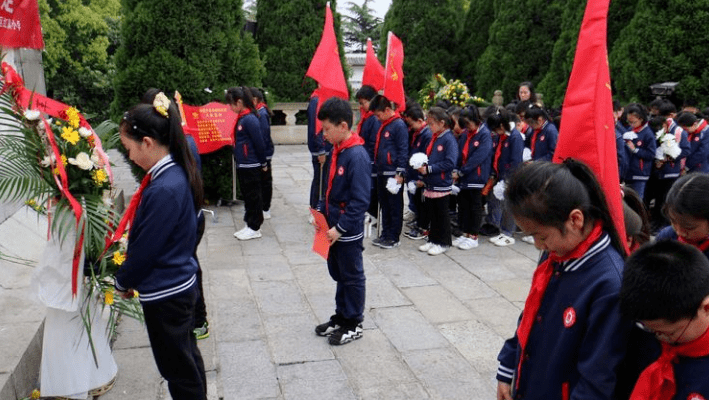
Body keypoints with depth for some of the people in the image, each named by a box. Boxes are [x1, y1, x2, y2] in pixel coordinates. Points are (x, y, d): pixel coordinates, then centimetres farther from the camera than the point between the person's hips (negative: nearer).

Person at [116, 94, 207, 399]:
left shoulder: (163, 190, -28)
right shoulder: (177, 173, 1)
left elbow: (145, 248, -20)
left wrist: (123, 282, -1)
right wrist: (131, 278, 8)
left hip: (165, 293, -9)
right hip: (182, 283, 9)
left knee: (179, 372, 9)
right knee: (188, 358, 24)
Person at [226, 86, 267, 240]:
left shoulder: (250, 119, -18)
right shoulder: (241, 118, 10)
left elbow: (259, 143, -17)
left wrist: (263, 163, -9)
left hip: (251, 166, -9)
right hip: (242, 165, 9)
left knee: (253, 196, 1)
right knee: (247, 195, 16)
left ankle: (254, 228, 11)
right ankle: (249, 224, 26)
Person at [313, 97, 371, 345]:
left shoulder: (357, 156, -22)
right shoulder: (338, 150, 5)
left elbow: (360, 201, -23)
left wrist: (340, 228, -21)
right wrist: (321, 211, 5)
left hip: (348, 232, -8)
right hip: (334, 227, 9)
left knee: (352, 277, 8)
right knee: (339, 275, 20)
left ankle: (353, 325, 23)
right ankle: (341, 317, 36)